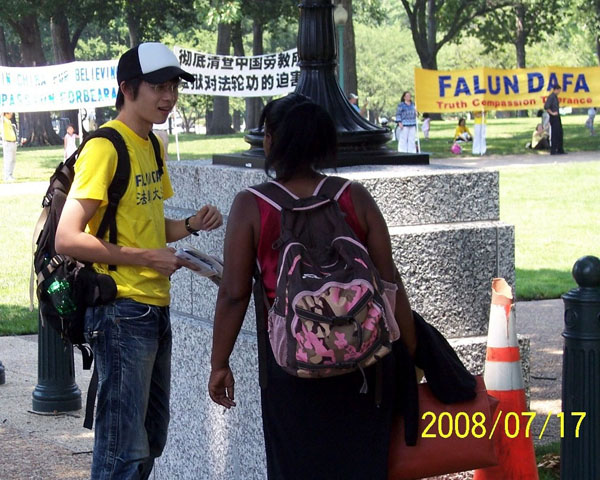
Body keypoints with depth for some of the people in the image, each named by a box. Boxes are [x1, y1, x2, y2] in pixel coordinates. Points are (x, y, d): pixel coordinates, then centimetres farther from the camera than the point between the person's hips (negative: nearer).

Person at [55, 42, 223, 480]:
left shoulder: (152, 146, 15)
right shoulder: (105, 147, -14)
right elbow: (68, 238, -20)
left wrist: (190, 225, 5)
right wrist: (146, 258, -19)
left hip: (155, 308, 9)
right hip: (122, 310, -9)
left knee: (151, 441, 17)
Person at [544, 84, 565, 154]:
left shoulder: (555, 96, 14)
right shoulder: (551, 97, -15)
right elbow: (546, 107, -23)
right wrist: (552, 113, -17)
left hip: (557, 117, 10)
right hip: (553, 117, -10)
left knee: (559, 133, 13)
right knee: (554, 134, -6)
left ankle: (560, 150, 21)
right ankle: (553, 151, -2)